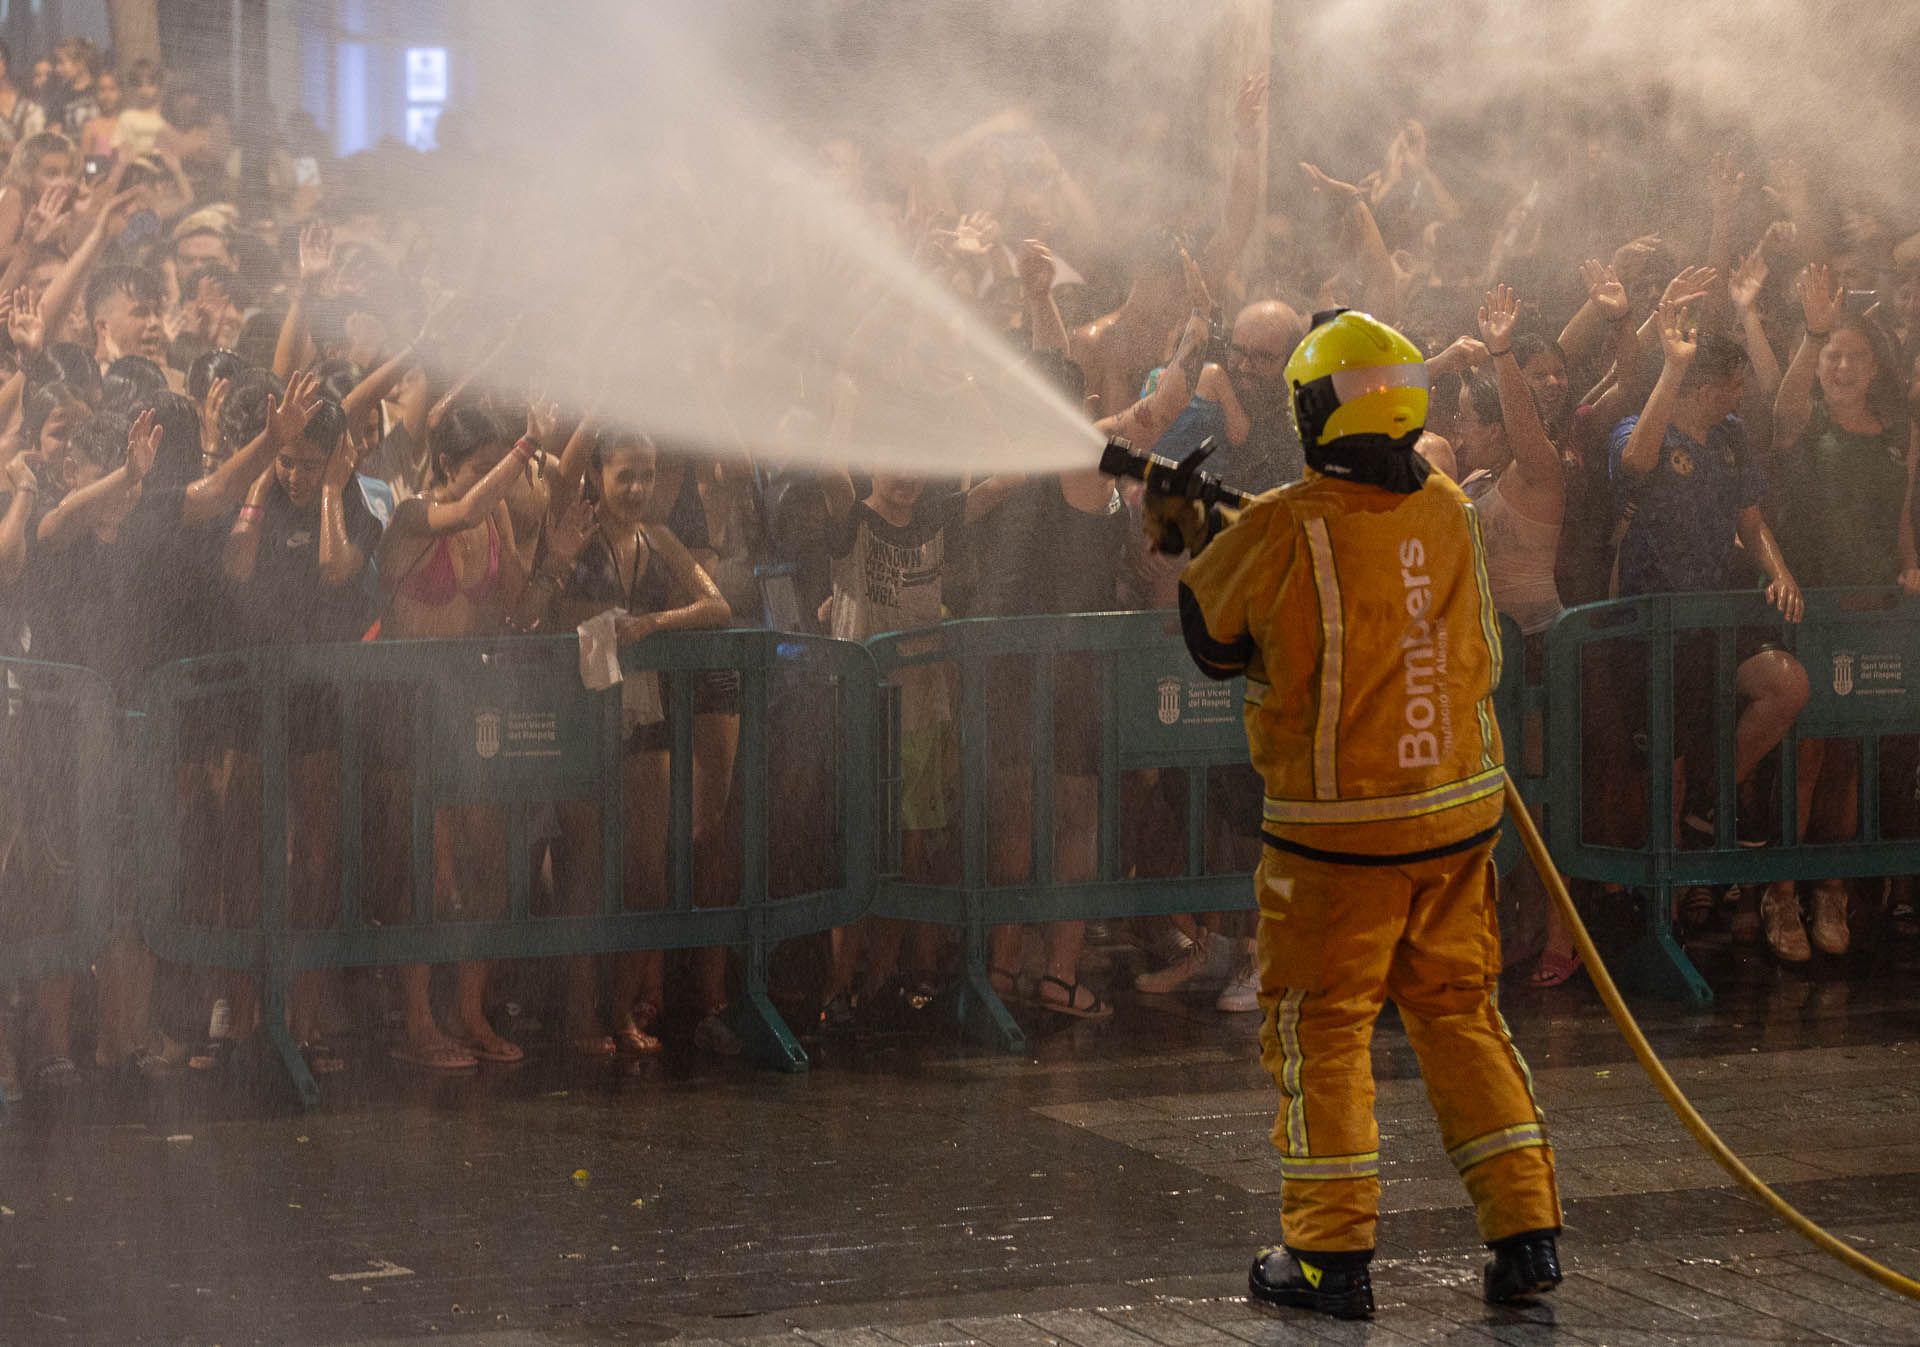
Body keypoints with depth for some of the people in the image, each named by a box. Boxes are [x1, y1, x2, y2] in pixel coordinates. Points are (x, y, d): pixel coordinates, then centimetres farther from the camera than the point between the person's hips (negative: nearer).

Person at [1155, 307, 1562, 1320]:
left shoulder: (1281, 531, -16)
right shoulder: (1450, 513, 1)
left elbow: (1215, 641, 0)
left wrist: (1198, 540, 18)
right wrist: (1229, 530, 18)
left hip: (1337, 830, -5)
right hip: (1459, 813, 5)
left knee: (1319, 1030, 7)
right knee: (1460, 1013, 15)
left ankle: (1331, 1255, 9)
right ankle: (1524, 1231, 12)